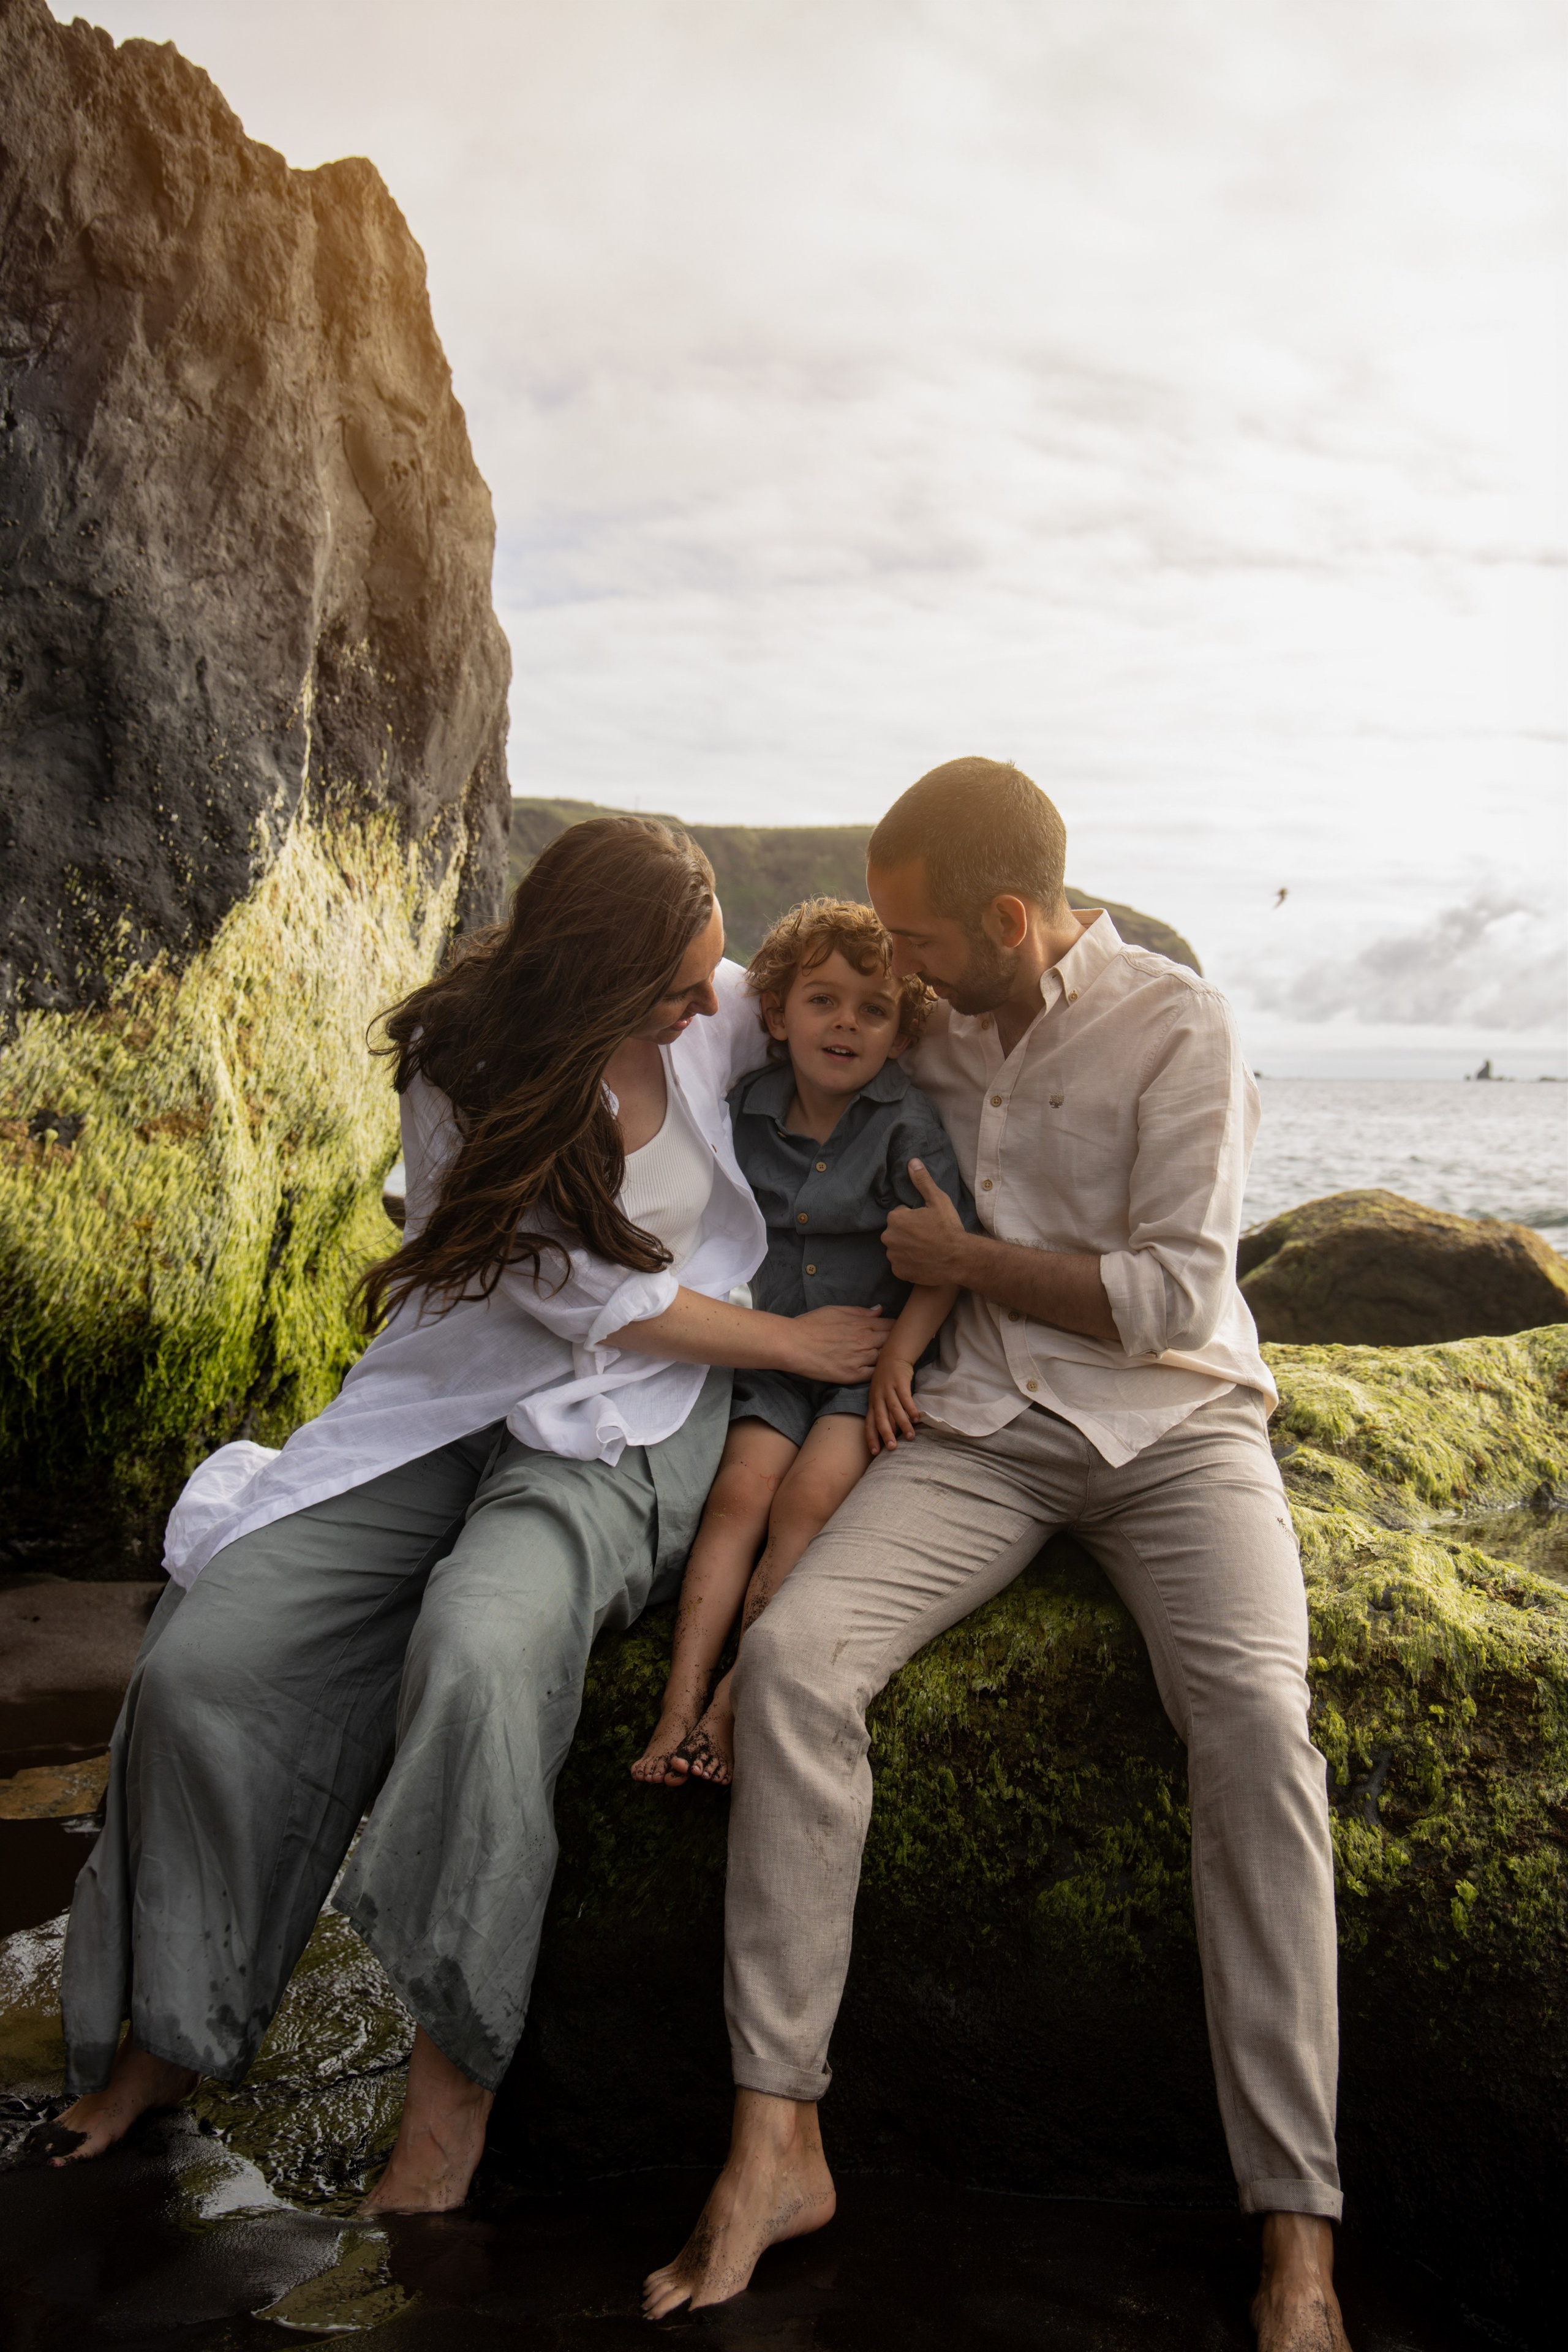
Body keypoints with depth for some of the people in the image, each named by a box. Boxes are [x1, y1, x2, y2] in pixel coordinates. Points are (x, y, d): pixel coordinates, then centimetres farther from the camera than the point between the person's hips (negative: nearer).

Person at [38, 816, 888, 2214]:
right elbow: (597, 1298, -11)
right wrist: (794, 1344, -7)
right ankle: (185, 2020, 11)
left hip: (626, 1434, -1)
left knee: (480, 1653, -33)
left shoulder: (723, 1013, -4)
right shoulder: (466, 1070, -11)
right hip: (455, 1406, 1)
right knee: (203, 1659, -14)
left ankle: (458, 2062, -12)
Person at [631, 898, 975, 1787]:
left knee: (810, 1497, -21)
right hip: (773, 1355, 3)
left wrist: (898, 1358, -17)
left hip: (876, 1356, -3)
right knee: (741, 1487, -16)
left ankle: (735, 1701, -16)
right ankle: (682, 1697, -19)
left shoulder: (908, 1124, -7)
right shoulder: (747, 1112, 4)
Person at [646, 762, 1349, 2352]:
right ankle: (776, 2144, -16)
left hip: (1173, 1424, -3)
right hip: (982, 1429, 4)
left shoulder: (1179, 1028, -6)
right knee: (792, 1655, -23)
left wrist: (962, 1258, -5)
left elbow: (1171, 1298, -11)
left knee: (1256, 1720, -30)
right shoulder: (929, 1026, 9)